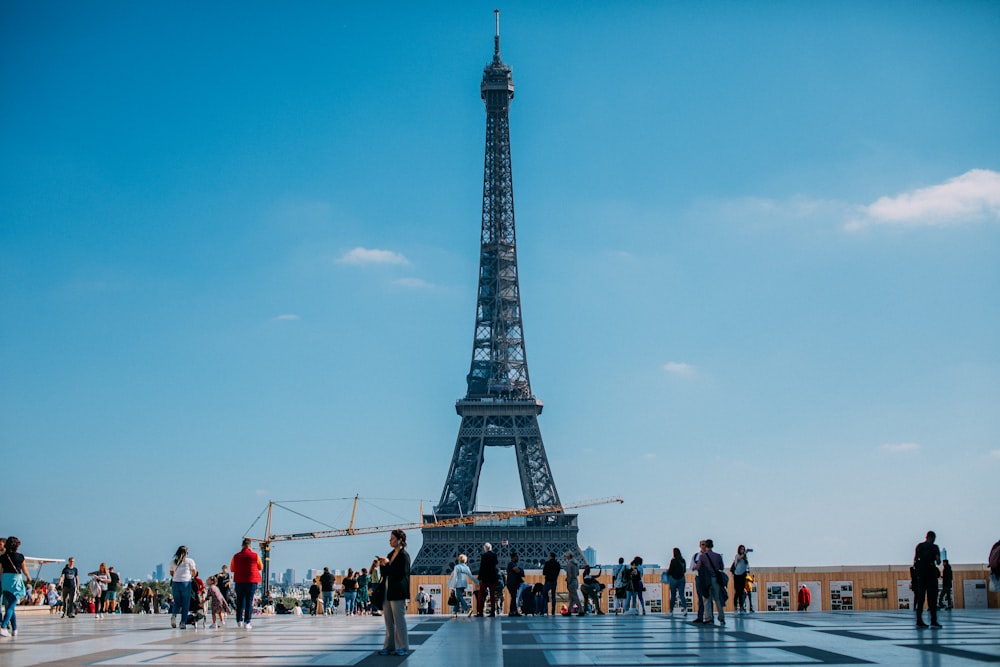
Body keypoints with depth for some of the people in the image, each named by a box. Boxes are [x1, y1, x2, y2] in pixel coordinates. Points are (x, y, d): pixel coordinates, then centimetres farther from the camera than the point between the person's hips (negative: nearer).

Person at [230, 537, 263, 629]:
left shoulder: (236, 556, -3)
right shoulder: (255, 555, -6)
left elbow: (232, 569, 7)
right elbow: (261, 567, 7)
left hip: (239, 581, 1)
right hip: (252, 581, -1)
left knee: (240, 601, 14)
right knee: (249, 602, 2)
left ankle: (239, 621, 16)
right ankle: (247, 622, -3)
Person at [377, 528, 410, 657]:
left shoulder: (404, 555, -9)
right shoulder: (391, 554, 15)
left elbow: (401, 573, -17)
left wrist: (388, 563, -15)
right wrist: (382, 566, 0)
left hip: (397, 592, -8)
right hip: (387, 591, 8)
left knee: (399, 620, -4)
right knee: (388, 621, 10)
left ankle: (402, 647, 2)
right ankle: (389, 646, 15)